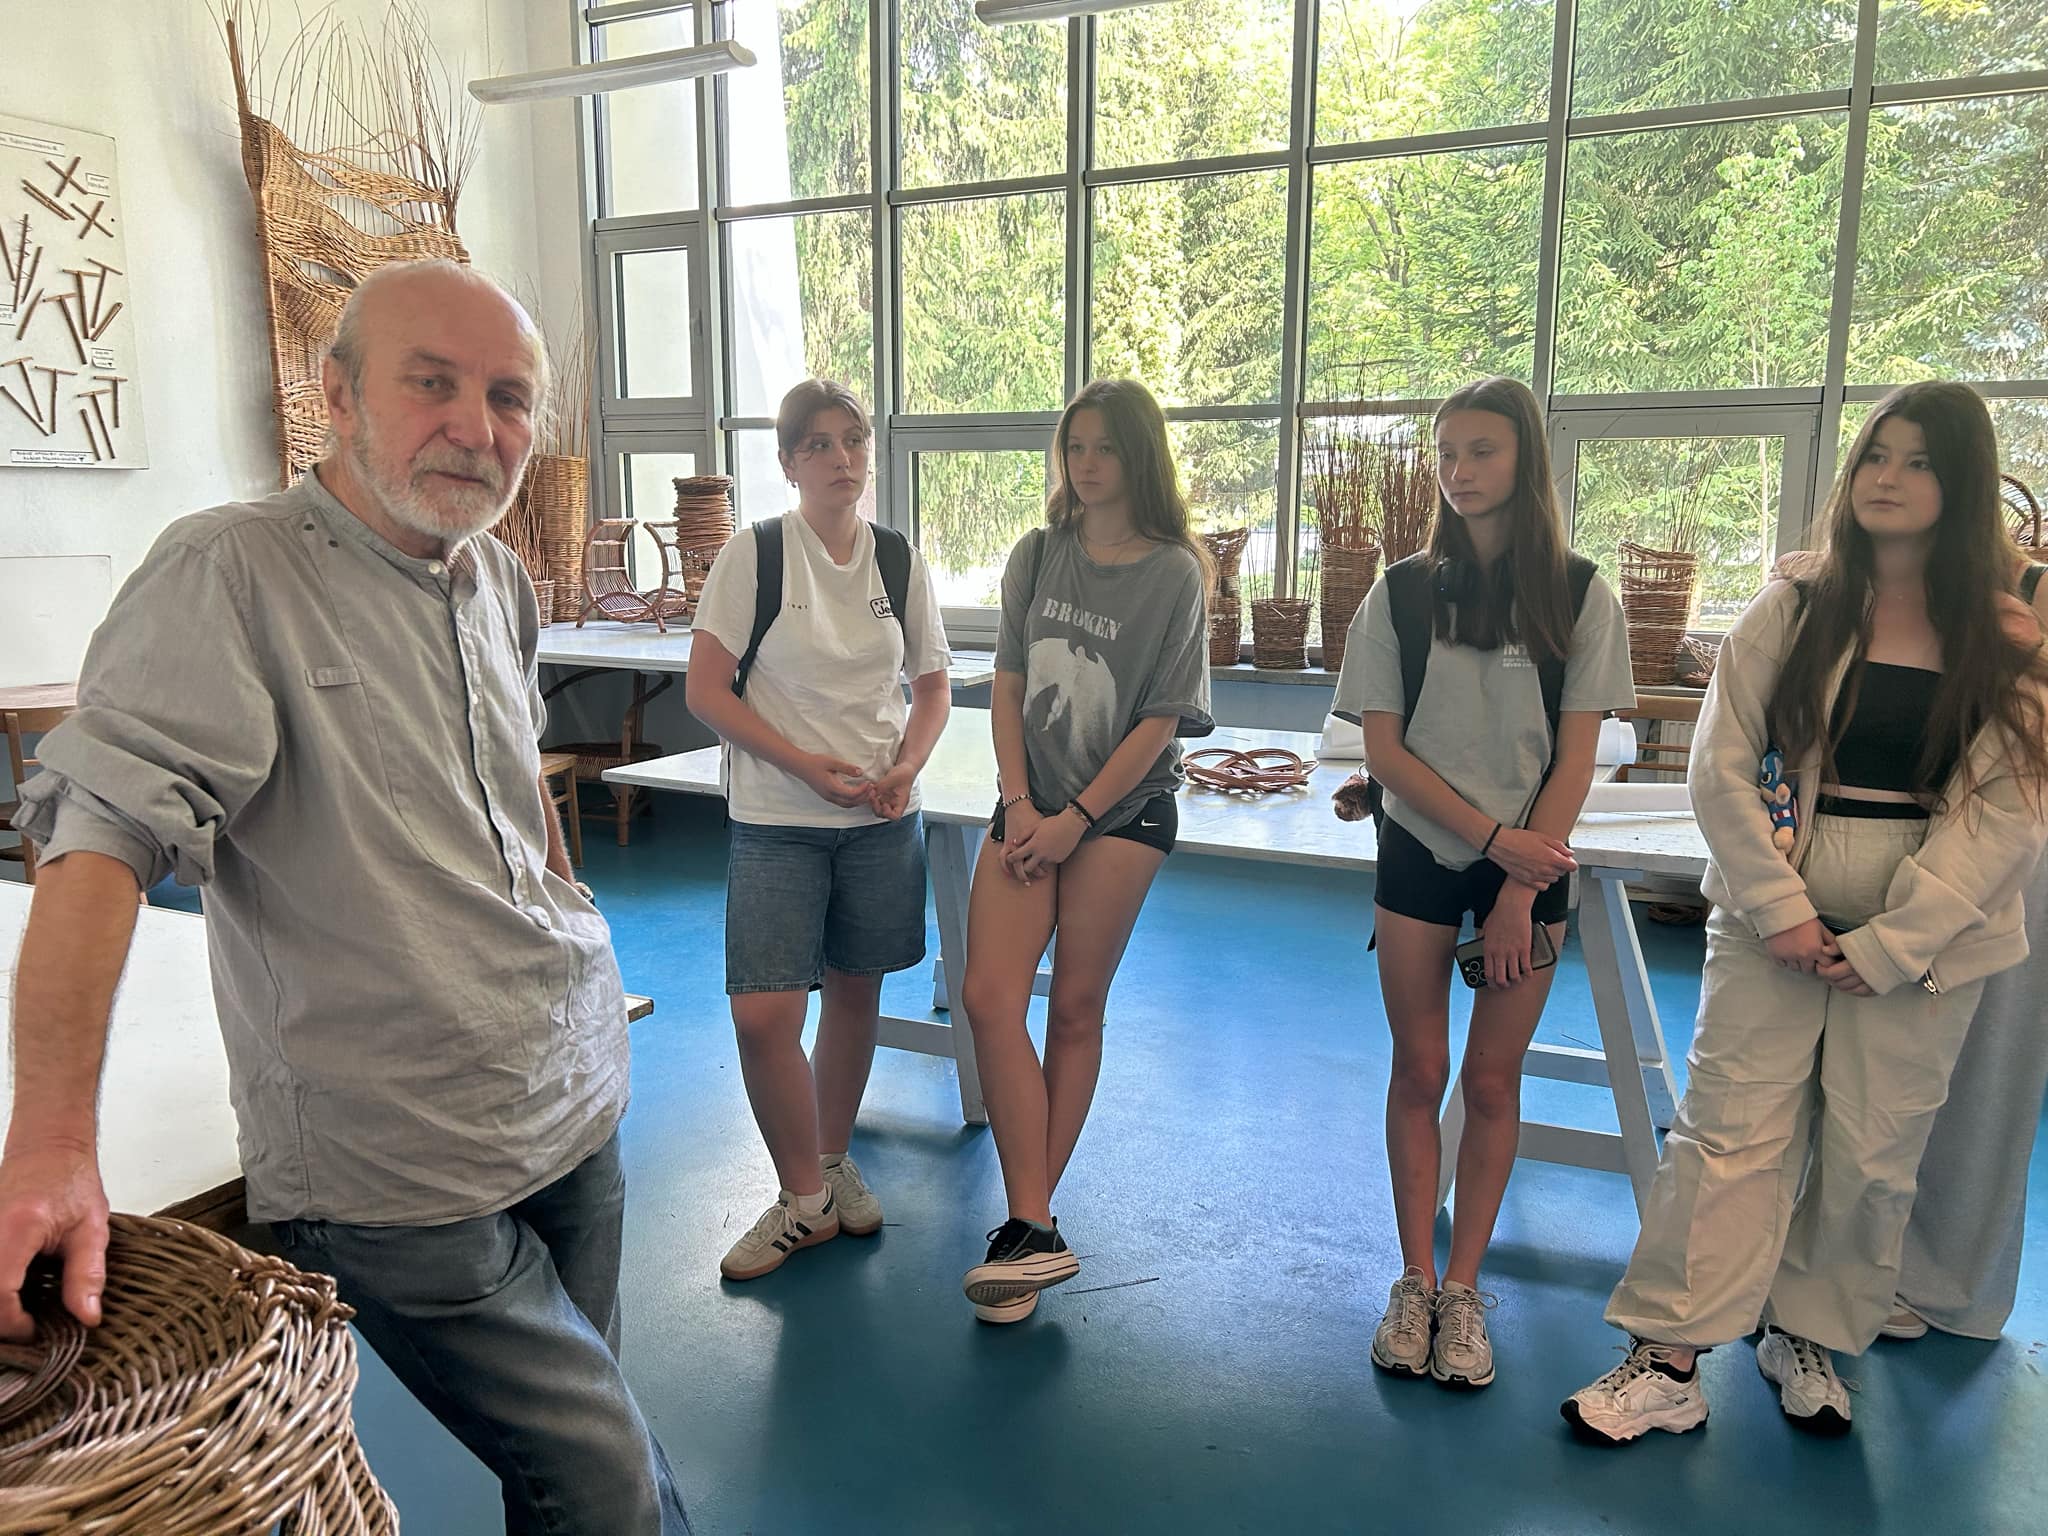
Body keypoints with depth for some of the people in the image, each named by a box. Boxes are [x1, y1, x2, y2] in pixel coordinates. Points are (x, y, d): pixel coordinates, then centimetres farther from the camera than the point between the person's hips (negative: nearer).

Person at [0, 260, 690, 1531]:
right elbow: (107, 821, -25)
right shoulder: (231, 573, -16)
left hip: (579, 1098, 7)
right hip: (401, 1179, -7)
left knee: (567, 1423, 21)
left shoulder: (501, 581, 7)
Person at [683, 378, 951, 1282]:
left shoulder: (900, 560, 4)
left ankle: (833, 1162, 36)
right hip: (776, 821, -3)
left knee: (856, 993, 12)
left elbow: (933, 685, 12)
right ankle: (805, 1198, 14)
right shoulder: (754, 554, -6)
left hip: (882, 818, 3)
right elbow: (706, 691, -8)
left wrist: (907, 765, -7)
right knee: (763, 1015, -9)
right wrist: (804, 764, -16)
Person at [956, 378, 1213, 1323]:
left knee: (1075, 1010, 2)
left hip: (1120, 810, -4)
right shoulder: (1038, 555, 8)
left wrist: (1076, 818, -10)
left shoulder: (1174, 574, -4)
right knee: (989, 998, -10)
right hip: (1029, 803, 4)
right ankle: (1033, 1232, -5)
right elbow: (1009, 687, 6)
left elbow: (1159, 720, -7)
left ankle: (1030, 1216, 15)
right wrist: (1019, 801, -5)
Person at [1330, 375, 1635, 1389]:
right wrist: (1495, 837, -12)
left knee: (1492, 1083, 5)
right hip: (1420, 855, 1)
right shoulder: (1403, 591, 1)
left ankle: (1461, 1292, 18)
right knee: (1419, 1073, 5)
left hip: (1529, 863, 0)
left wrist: (1520, 892, -10)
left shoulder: (1578, 595, -1)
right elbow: (1383, 750, -3)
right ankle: (1414, 1285, 18)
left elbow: (1575, 757, -3)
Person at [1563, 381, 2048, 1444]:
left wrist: (1888, 943, -12)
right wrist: (1781, 909, -11)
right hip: (1774, 916, 0)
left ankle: (1807, 1337, 29)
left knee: (1872, 1156, 9)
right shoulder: (1793, 610, 3)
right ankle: (1669, 1363, 6)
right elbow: (1720, 767, -2)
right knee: (1730, 1131, -2)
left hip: (1924, 935, 1)